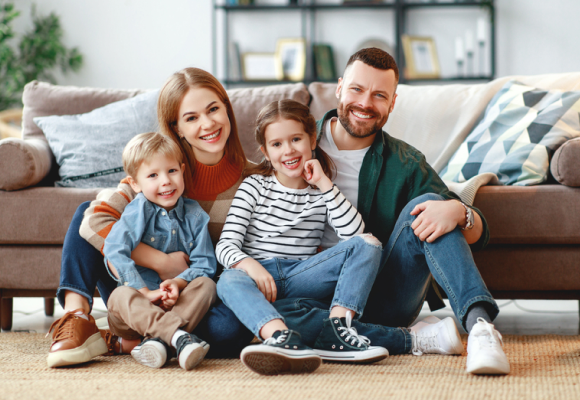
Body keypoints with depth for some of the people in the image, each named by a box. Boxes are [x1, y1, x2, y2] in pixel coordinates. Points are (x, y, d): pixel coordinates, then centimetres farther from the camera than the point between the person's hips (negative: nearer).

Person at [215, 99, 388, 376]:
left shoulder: (321, 192, 13)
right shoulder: (256, 185, 9)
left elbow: (355, 233, -6)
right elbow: (226, 245, -3)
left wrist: (324, 184, -6)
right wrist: (250, 265, -25)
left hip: (302, 277, 2)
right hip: (258, 273, -2)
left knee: (368, 244, -15)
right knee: (229, 281, -37)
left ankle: (335, 331, -33)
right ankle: (283, 339, -65)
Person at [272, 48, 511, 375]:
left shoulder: (405, 164, 4)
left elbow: (478, 234, -1)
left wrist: (458, 212, -25)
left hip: (387, 296, 0)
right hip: (322, 296, 0)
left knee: (426, 205, -21)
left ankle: (479, 324, -39)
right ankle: (415, 339, -26)